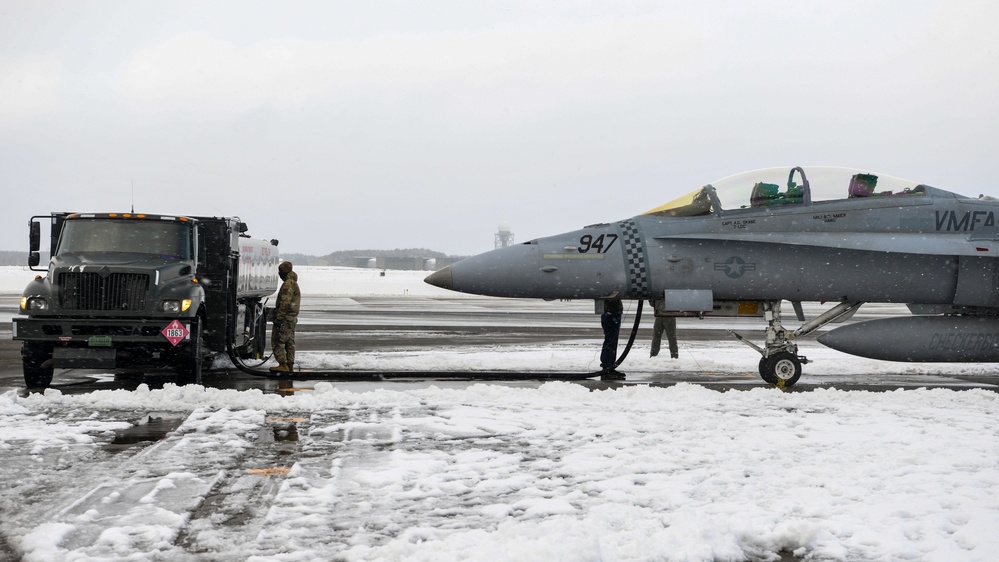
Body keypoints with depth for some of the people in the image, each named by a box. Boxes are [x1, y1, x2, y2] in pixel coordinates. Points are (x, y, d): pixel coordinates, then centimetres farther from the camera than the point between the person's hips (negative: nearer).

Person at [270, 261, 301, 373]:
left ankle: (283, 365, -10)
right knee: (290, 342, 12)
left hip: (285, 318, -10)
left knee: (277, 341, -7)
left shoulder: (288, 284, -17)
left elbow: (285, 303, -23)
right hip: (293, 318, 10)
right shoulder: (294, 284, 17)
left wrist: (278, 318, -21)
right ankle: (290, 366, 15)